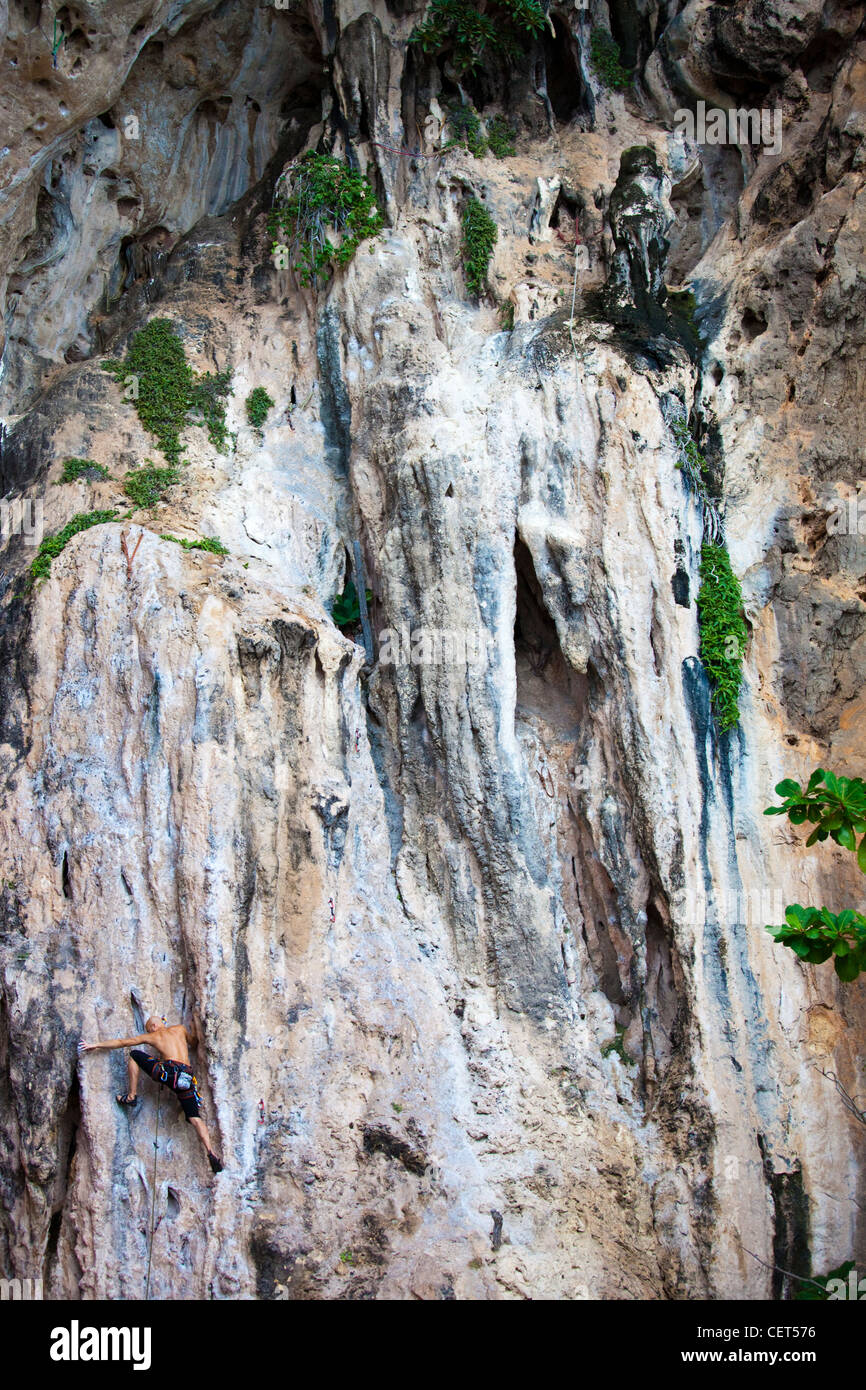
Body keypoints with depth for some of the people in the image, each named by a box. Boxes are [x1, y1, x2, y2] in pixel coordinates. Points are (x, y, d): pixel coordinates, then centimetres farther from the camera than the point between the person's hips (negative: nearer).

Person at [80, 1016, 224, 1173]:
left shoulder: (152, 1036, 19)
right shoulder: (180, 1029, 25)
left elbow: (123, 1042, 26)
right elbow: (194, 1042, 41)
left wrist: (96, 1045, 36)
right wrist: (194, 1032, 63)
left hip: (168, 1070, -3)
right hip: (186, 1076, 3)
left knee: (134, 1054, 20)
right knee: (195, 1118, 4)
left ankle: (131, 1095, 16)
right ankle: (211, 1152, -17)